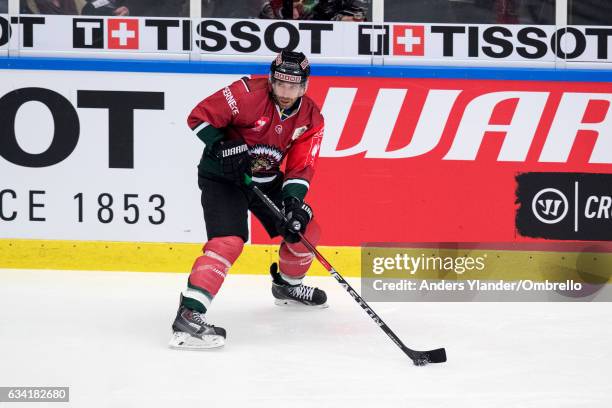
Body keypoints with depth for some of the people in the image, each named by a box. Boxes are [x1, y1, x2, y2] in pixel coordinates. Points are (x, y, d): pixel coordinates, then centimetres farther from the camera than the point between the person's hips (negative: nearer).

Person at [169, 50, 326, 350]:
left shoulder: (311, 119, -6)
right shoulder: (249, 93, -23)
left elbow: (301, 167, -8)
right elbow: (199, 116, -19)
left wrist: (294, 202, -23)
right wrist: (224, 148, -28)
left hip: (266, 180, 7)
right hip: (221, 176, -7)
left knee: (305, 230, 12)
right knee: (229, 242, -26)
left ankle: (287, 286, 42)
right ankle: (188, 315, -32)